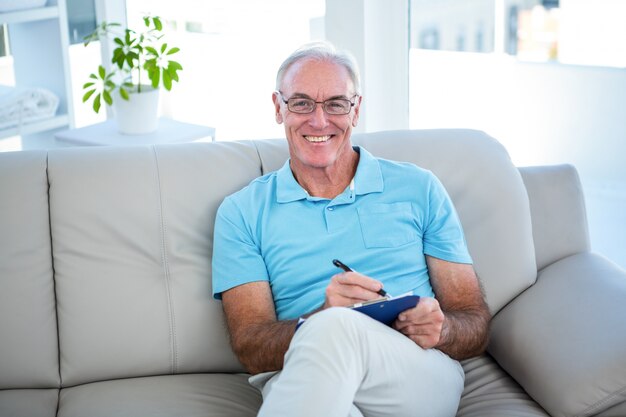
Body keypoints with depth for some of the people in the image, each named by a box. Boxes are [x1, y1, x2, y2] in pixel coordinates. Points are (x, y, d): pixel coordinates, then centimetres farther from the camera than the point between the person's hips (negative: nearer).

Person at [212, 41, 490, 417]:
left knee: (337, 327, -34)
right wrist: (321, 316, -20)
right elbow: (250, 348, 1)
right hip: (296, 379, 0)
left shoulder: (419, 189, 15)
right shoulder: (242, 213, 13)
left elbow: (475, 324, 13)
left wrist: (441, 329, -12)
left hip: (422, 374, 1)